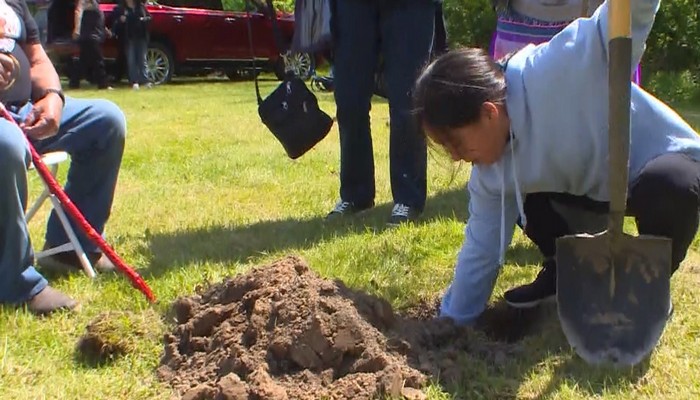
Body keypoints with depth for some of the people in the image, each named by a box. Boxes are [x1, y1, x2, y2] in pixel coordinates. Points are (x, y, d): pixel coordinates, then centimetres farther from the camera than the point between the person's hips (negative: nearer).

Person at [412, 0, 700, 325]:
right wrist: (451, 322, 3)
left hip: (667, 159, -6)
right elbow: (481, 249, -2)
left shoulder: (555, 73, -35)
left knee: (669, 185, -39)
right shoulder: (490, 170, -11)